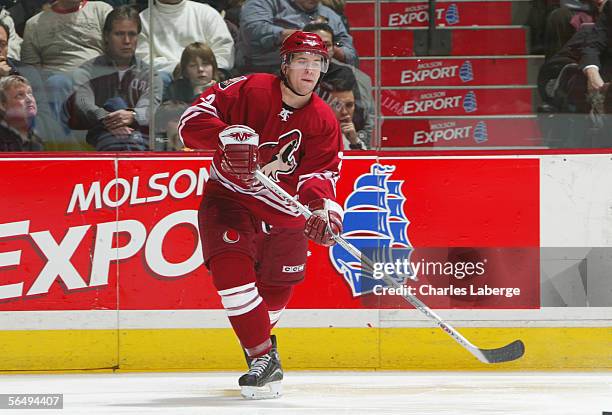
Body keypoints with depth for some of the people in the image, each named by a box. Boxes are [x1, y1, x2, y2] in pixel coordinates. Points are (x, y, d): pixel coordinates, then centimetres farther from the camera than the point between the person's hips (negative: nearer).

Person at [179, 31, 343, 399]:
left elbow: (320, 172, -12)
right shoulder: (249, 91, -15)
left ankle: (261, 342, 42)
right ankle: (263, 357, -21)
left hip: (283, 210, 3)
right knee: (231, 267, -25)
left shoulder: (324, 121, -5)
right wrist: (230, 135, -37)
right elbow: (193, 120, -19)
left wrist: (324, 206, -34)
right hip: (229, 198, -3)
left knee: (277, 291, 10)